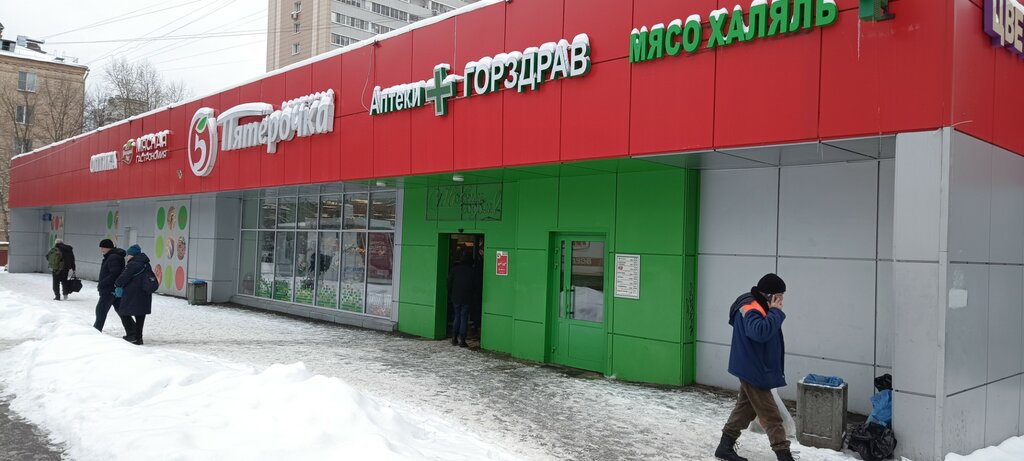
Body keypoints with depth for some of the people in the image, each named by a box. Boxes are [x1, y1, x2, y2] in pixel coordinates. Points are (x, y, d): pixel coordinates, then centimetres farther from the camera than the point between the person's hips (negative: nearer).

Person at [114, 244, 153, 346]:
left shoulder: (132, 264, -15)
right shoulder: (146, 264, 13)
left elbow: (123, 278, -14)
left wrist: (117, 284, 8)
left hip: (132, 296, -8)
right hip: (145, 296, 8)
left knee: (124, 314, 6)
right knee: (140, 316, 12)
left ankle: (132, 335, 0)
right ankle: (138, 338, 16)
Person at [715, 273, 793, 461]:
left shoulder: (759, 307, 12)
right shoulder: (750, 308, -20)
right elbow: (760, 331, -38)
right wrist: (775, 312, -28)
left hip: (755, 369, 11)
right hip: (752, 370, -11)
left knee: (746, 408, 16)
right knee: (770, 415, -6)